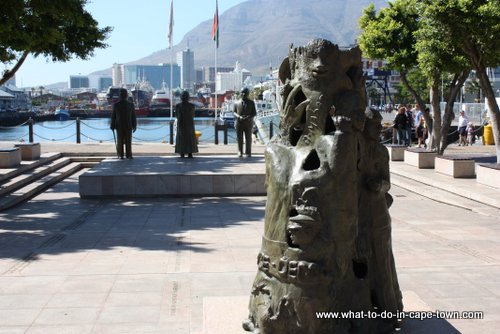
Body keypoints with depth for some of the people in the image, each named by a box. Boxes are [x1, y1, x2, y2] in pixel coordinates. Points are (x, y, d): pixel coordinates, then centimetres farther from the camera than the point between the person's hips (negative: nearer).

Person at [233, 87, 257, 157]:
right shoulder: (237, 103, 10)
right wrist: (239, 117, -13)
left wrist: (248, 117, -13)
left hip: (248, 123, 0)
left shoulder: (251, 103, 10)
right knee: (239, 138, 0)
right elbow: (234, 112, 7)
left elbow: (254, 113, 6)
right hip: (239, 123, 0)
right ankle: (240, 152, 5)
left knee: (248, 138, 0)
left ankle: (248, 153, 5)